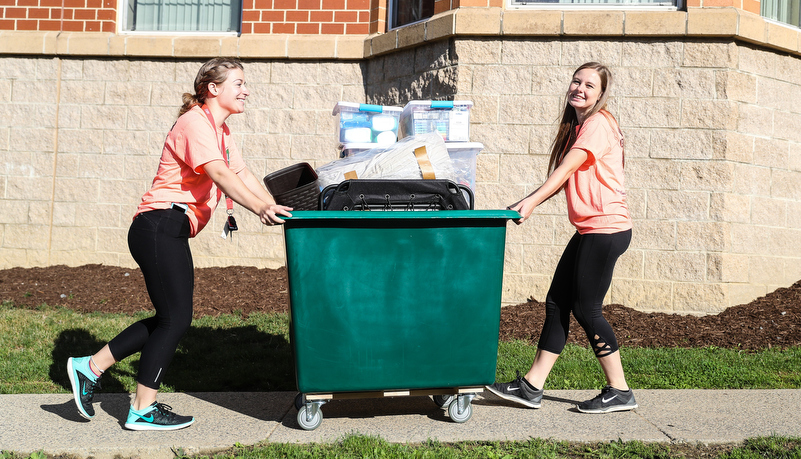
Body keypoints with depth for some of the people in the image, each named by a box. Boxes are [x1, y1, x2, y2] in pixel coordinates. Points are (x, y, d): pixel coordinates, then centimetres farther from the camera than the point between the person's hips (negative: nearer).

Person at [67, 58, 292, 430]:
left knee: (169, 319, 14)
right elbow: (219, 175, -27)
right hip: (160, 227, -10)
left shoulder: (220, 131, 20)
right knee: (176, 319, -6)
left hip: (168, 233, 10)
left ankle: (90, 368, 22)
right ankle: (143, 411, 4)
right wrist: (260, 209, -38)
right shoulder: (195, 123, -12)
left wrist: (275, 210, 5)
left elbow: (243, 175, 17)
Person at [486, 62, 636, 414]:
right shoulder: (577, 126, 19)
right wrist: (526, 202, 7)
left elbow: (567, 168, -22)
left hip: (606, 228, -10)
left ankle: (619, 391, 8)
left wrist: (533, 200, -30)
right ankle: (531, 387, 14)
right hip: (589, 230, 10)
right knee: (557, 302, 8)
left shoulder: (598, 124, -10)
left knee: (586, 308, -5)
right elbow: (564, 178, 17)